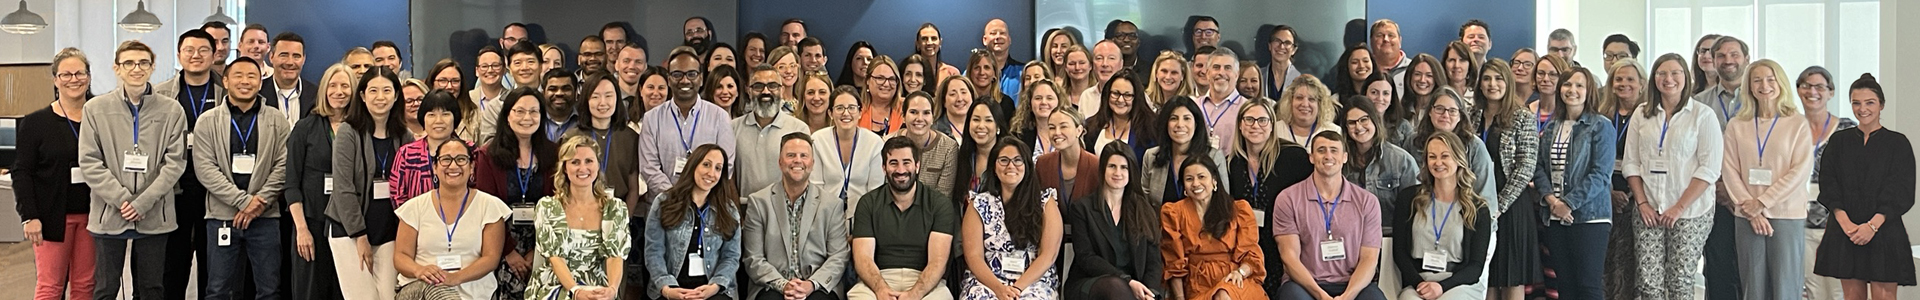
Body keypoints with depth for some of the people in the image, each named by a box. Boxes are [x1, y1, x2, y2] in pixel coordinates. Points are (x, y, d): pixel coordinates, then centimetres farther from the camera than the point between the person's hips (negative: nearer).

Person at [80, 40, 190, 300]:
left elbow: (175, 162, -4)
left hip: (154, 217, 0)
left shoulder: (172, 110, 1)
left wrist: (144, 202, -12)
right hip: (108, 215, 0)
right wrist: (121, 199, -12)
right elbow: (89, 162, -2)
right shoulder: (95, 108, 2)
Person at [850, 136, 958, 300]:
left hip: (925, 282, 0)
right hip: (879, 279, 1)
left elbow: (938, 261, -5)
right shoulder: (868, 203, 10)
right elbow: (863, 257, 0)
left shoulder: (939, 204, 6)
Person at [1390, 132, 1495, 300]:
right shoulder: (1409, 200, 13)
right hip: (1417, 284, 1)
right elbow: (1399, 252, 8)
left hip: (1460, 284, -1)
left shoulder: (1478, 209, 9)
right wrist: (1419, 283, -10)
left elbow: (1476, 266, 4)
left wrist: (1442, 286, -14)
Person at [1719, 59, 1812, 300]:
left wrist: (1762, 202, -10)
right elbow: (1729, 170, 4)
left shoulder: (1798, 124, 3)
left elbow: (1801, 170, -5)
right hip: (1748, 218, 2)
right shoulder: (1736, 126, 9)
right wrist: (1749, 209, -8)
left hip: (1787, 216, -2)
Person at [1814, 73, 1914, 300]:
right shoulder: (1839, 141, 10)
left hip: (1884, 232, -2)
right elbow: (1829, 185, 3)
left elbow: (1900, 193, -3)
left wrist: (1872, 225, -15)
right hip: (1845, 231, 2)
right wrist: (1845, 222, -11)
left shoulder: (1897, 143, 3)